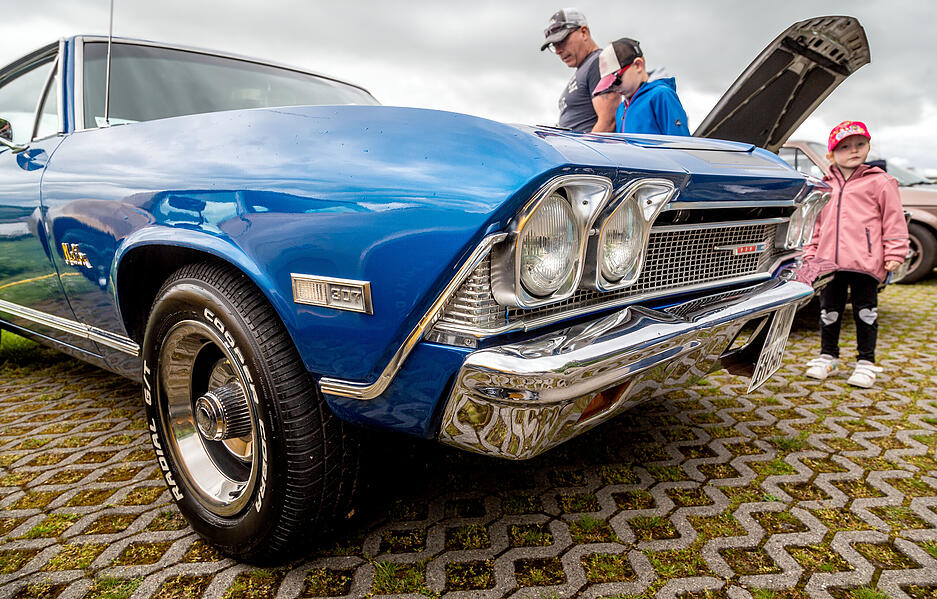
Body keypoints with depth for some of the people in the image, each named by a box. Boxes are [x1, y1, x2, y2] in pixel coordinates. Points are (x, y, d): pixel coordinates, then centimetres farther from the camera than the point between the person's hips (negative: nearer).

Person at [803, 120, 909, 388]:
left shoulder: (880, 182, 3)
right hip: (829, 262, 4)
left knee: (865, 311, 3)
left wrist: (894, 254, -5)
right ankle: (827, 356, 26)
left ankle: (866, 362, 14)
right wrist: (810, 256, 14)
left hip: (865, 262, -4)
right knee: (830, 310, 11)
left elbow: (894, 220, 1)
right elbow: (816, 224, 20)